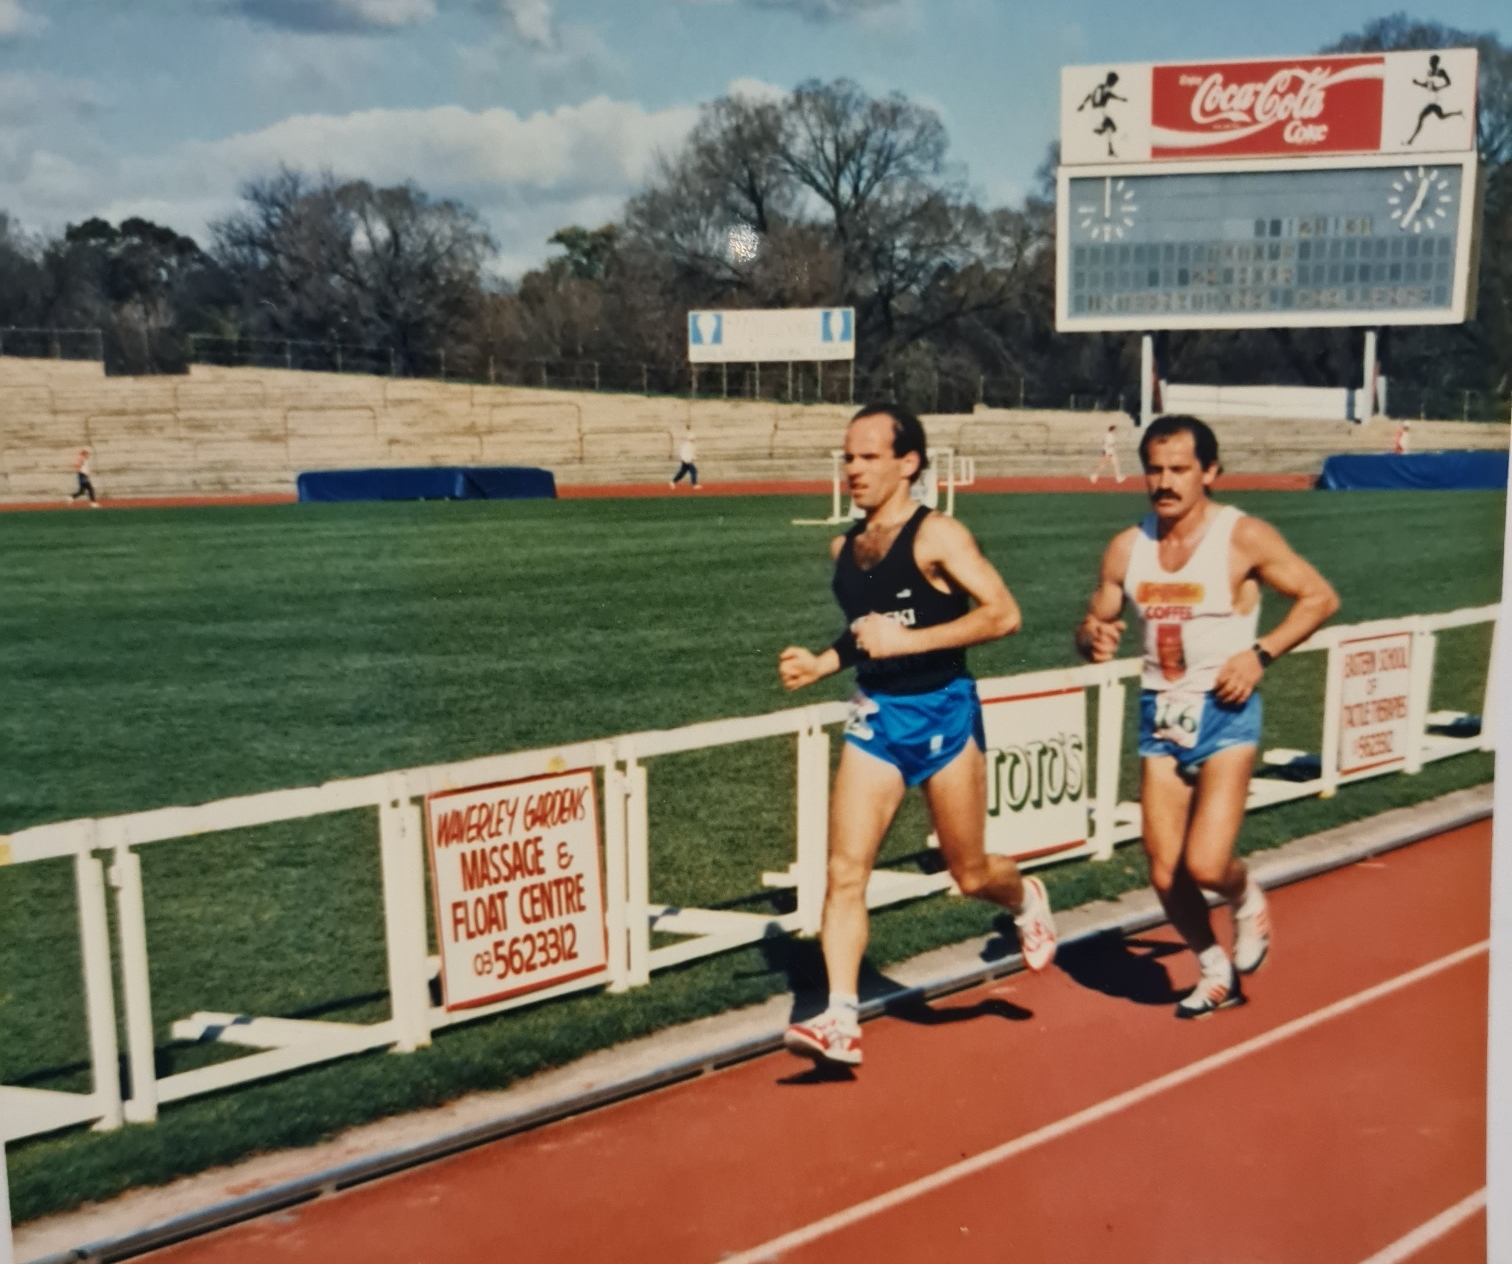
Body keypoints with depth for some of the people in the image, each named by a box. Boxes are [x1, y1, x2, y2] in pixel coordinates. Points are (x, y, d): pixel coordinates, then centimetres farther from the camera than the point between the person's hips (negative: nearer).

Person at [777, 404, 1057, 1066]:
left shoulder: (937, 535, -11)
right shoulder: (844, 546, 9)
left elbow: (1002, 613, -20)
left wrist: (905, 641, -23)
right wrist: (821, 663, 6)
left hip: (943, 712, -5)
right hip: (874, 715, 5)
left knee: (970, 873, 10)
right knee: (845, 872, -7)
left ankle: (1026, 900, 45)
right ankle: (840, 1022, -3)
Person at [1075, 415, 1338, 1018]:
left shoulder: (1244, 537, -8)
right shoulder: (1128, 547, 4)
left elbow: (1319, 596, -3)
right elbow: (1094, 622, 11)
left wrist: (1260, 653, -15)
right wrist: (1093, 637, -13)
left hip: (1224, 712, -4)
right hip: (1160, 714, 4)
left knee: (1206, 864, -15)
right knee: (1165, 874, 5)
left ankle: (1247, 900, 22)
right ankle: (1217, 974, 31)